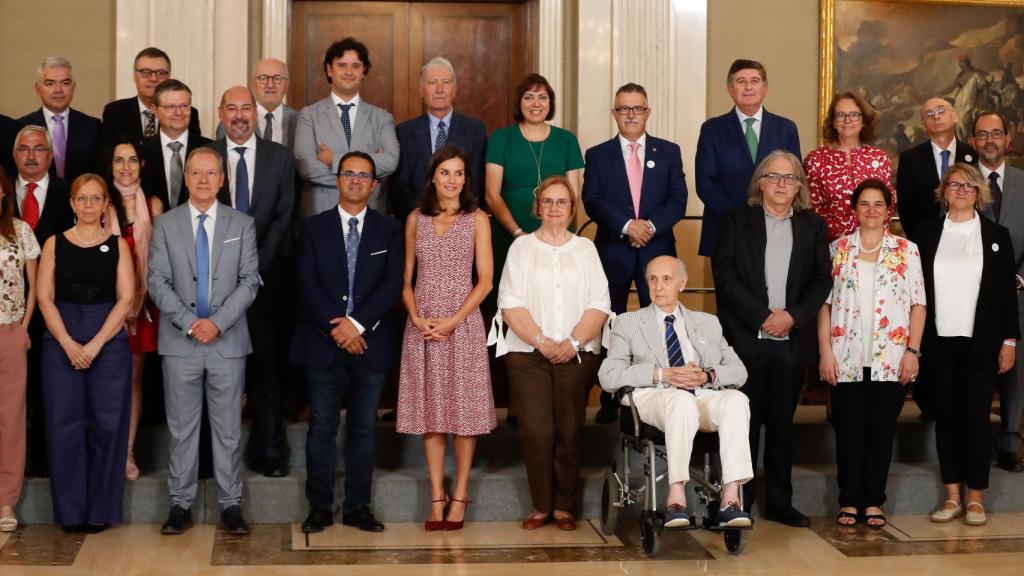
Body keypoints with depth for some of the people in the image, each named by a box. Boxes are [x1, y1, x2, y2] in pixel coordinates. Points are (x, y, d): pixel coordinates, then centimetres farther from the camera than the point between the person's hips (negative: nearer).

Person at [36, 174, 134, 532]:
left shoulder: (118, 245, 5)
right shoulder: (54, 244, 7)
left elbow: (126, 298, -2)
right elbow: (45, 297, 1)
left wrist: (96, 344, -11)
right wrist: (69, 344, -11)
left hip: (109, 340, 0)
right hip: (61, 342, 1)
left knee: (107, 424, 0)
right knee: (64, 423, 0)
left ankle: (101, 509, 11)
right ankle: (71, 510, 9)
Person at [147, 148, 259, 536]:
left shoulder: (242, 224, 6)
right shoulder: (165, 224, 5)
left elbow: (250, 280, 0)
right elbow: (157, 282, -1)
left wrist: (218, 322, -12)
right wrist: (189, 323, -12)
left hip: (228, 341, 0)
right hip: (180, 342, 0)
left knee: (228, 429, 5)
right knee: (181, 428, 6)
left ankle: (231, 505, 12)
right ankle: (180, 504, 14)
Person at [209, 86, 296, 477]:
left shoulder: (280, 157, 7)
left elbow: (283, 217, 2)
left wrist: (256, 266, -7)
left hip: (263, 277, 0)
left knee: (265, 361, 0)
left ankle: (269, 451, 6)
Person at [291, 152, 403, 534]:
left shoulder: (389, 230, 7)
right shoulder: (314, 228, 6)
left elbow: (392, 285, -4)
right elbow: (308, 284, -3)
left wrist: (357, 323, -15)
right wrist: (335, 328, -13)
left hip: (370, 343, 1)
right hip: (323, 343, 0)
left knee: (363, 429, 6)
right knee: (322, 427, 3)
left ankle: (358, 507, 14)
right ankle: (319, 507, 11)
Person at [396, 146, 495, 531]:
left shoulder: (477, 220, 3)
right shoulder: (416, 219, 10)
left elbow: (484, 281, -2)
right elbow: (406, 278, 10)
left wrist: (452, 321, -12)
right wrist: (417, 318, -7)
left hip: (462, 322, -2)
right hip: (421, 326, 2)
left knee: (463, 406, 0)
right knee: (430, 409, 3)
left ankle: (460, 495, 8)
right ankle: (437, 496, 9)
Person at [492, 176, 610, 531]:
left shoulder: (585, 248, 13)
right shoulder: (522, 246, 10)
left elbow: (599, 304, 4)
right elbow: (511, 303, 0)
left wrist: (573, 342, -10)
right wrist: (541, 341, -11)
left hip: (577, 354, 1)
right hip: (528, 353, -1)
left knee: (570, 432, -2)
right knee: (536, 431, -8)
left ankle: (565, 507, 7)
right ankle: (541, 506, 2)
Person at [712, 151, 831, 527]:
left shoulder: (813, 225, 11)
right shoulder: (737, 220, 4)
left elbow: (822, 279, 6)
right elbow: (724, 273, -5)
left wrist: (793, 316, -9)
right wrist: (762, 316, -12)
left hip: (791, 339, 2)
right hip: (746, 338, -2)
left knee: (782, 422, 8)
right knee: (744, 421, 0)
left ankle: (779, 503, 14)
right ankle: (739, 503, 6)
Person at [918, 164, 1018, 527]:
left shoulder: (996, 236, 5)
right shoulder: (928, 234, 7)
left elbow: (1007, 292, 5)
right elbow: (918, 288, 5)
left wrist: (1009, 339, -1)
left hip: (981, 343, -1)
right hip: (939, 342, 1)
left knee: (976, 417, -2)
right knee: (946, 416, 4)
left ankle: (976, 498, 7)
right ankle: (952, 496, 12)